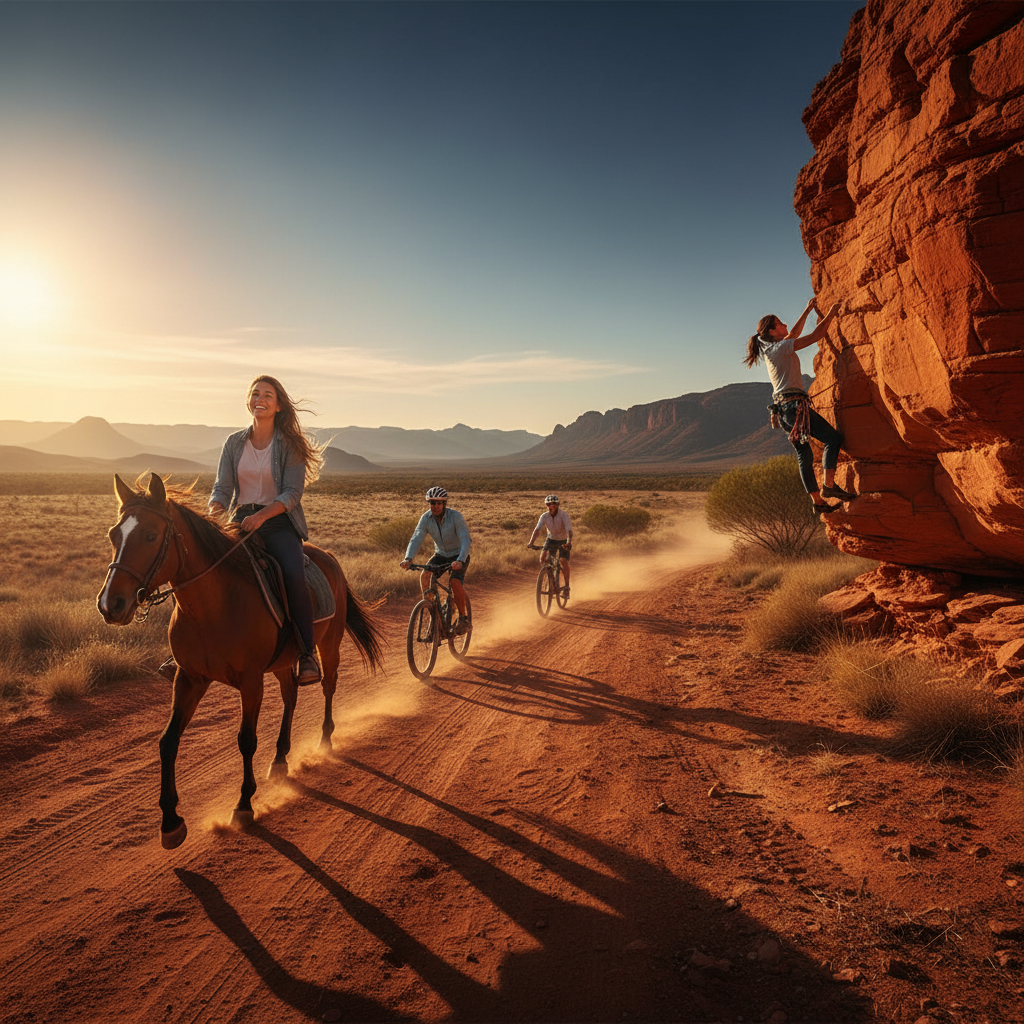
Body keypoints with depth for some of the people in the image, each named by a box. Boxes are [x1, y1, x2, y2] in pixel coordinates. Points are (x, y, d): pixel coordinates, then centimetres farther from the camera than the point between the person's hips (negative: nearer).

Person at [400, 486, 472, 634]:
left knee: (455, 582, -27)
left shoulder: (455, 516, -25)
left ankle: (463, 619, -10)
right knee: (424, 575, -22)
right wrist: (408, 558, -39)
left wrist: (460, 561, -50)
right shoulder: (426, 518, -14)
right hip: (440, 554, 4)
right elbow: (416, 539, -21)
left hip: (459, 555, -4)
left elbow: (465, 540, -33)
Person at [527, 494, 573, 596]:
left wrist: (569, 542, -56)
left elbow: (569, 529, -38)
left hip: (563, 541, -3)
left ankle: (566, 586, -3)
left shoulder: (564, 515, -26)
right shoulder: (544, 516, -18)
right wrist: (531, 542, -44)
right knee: (543, 557, -20)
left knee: (564, 562, -18)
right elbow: (537, 529, -28)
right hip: (551, 539, 3)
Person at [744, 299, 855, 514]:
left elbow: (794, 333, 36)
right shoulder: (781, 347, -7)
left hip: (783, 407, 10)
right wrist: (831, 313, 6)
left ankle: (818, 502, 7)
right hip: (793, 403, -10)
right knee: (833, 437, -8)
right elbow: (816, 335, -7)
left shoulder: (771, 349, 19)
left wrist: (808, 310, 37)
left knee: (804, 454, 7)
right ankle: (829, 485, -14)